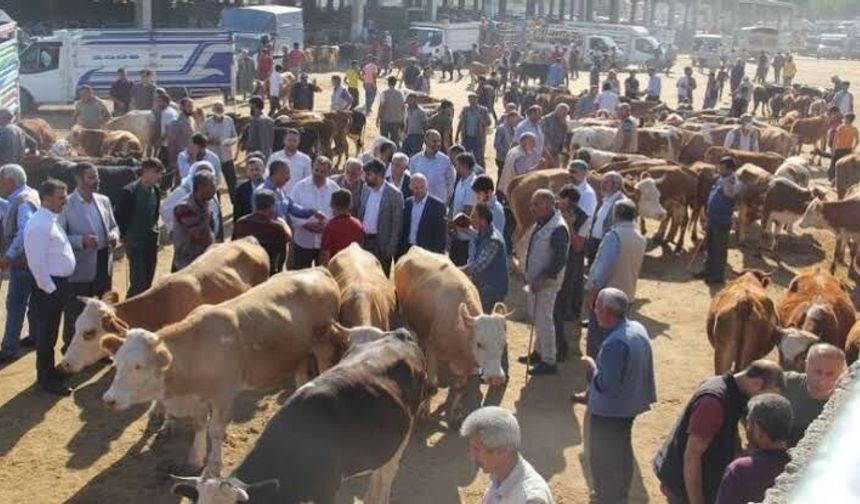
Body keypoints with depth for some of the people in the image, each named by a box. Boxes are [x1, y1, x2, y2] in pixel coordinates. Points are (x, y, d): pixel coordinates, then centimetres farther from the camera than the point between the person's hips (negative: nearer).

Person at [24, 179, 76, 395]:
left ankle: (50, 372, 32)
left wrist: (61, 287, 15)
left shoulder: (52, 219, 11)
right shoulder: (39, 225, -20)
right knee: (46, 334, 2)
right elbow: (36, 264, -23)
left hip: (59, 283, 9)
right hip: (49, 287, -9)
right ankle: (46, 379, 13)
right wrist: (50, 289, -18)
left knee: (51, 333, 20)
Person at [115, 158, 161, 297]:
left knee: (148, 282, 10)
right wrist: (124, 234, -5)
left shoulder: (156, 190, 5)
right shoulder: (129, 191, -15)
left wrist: (154, 227, 10)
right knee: (138, 282, -10)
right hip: (135, 243, -6)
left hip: (151, 241, 6)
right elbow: (119, 215, -8)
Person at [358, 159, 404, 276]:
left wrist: (391, 248, -13)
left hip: (381, 243, -5)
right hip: (364, 240, 5)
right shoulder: (365, 189, 6)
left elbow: (397, 223, -11)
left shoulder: (394, 194, -12)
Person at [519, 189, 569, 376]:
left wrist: (542, 279, -22)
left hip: (547, 282, -9)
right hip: (536, 279, 9)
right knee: (536, 317, 20)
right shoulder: (541, 223, 6)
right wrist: (531, 277, 13)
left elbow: (560, 260, -24)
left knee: (543, 319, -2)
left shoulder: (558, 228, -22)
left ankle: (548, 362, 8)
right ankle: (539, 352, 36)